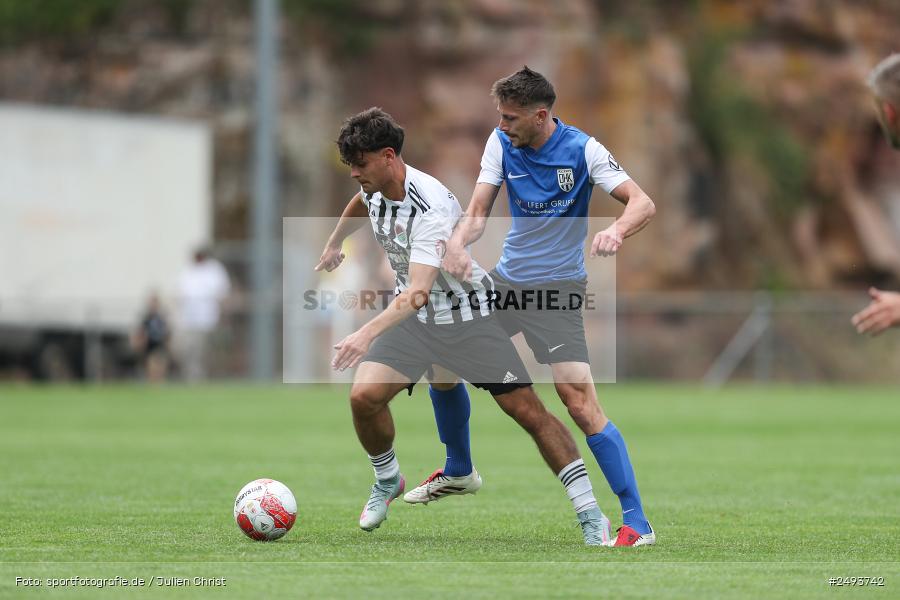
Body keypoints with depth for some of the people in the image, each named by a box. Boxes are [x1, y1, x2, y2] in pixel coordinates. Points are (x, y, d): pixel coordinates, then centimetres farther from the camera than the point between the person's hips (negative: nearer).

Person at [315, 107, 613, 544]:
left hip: (467, 314, -6)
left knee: (528, 411, -10)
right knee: (364, 396, -15)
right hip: (413, 316, 6)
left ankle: (590, 515, -3)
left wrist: (368, 333, -55)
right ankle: (387, 482, 14)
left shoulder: (432, 209, -32)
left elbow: (418, 291, -43)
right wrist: (334, 244, 35)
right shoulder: (374, 186, -8)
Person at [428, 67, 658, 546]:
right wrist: (458, 241, -29)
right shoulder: (501, 143, -3)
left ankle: (636, 523, -13)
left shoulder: (581, 149, -14)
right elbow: (479, 210, -6)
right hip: (505, 280, 6)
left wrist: (617, 231, -39)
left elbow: (643, 203, -17)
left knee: (580, 402, -17)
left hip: (555, 289, -6)